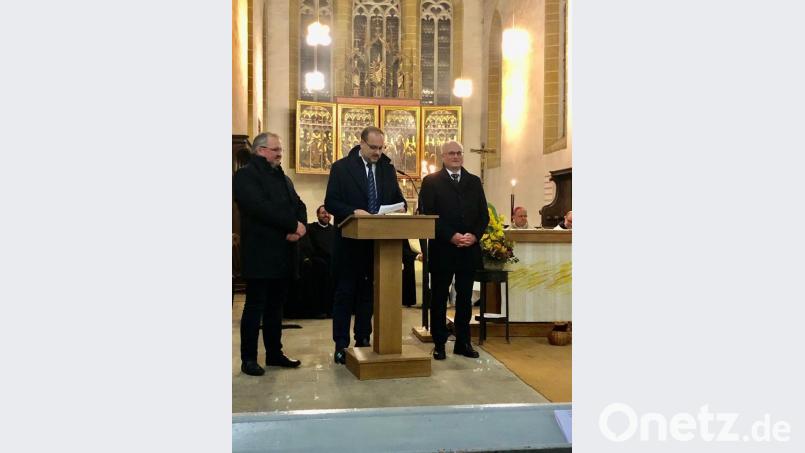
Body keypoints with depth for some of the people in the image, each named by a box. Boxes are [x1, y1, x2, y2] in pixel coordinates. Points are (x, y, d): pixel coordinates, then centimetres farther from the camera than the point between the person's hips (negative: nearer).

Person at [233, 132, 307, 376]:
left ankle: (275, 353, 22)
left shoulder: (283, 177, 20)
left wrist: (300, 227, -9)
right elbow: (261, 208, -20)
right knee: (255, 307, 0)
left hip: (282, 254, 7)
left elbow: (298, 205, 12)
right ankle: (248, 359, 9)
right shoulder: (245, 176, -6)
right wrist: (292, 225, -18)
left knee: (275, 306, 13)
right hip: (260, 254, -7)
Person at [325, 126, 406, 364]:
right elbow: (330, 202, -8)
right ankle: (341, 345, 10)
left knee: (369, 291, 11)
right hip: (350, 240, -4)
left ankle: (363, 340, 22)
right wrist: (354, 211, -23)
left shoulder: (388, 169, 8)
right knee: (345, 291, 3)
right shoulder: (341, 167, -4)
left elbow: (398, 199, 13)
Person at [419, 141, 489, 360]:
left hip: (469, 249, 4)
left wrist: (474, 235, -8)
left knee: (465, 298, 9)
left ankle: (463, 342, 19)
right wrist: (451, 236, -16)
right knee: (439, 298, 5)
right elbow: (428, 214, -8)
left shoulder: (474, 182, 13)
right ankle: (439, 344, 14)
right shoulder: (431, 181, 1)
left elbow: (483, 214, 9)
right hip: (442, 249, -3)